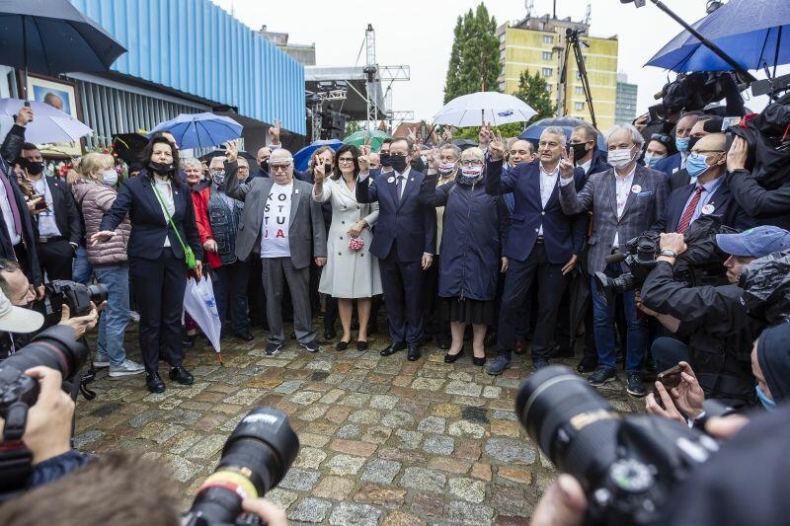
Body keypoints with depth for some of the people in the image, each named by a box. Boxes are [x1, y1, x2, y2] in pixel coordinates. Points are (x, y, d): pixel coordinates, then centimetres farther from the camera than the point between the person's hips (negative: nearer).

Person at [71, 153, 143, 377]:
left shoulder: (91, 192, 18)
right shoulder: (100, 192, -13)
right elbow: (129, 215, -20)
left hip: (103, 255, 10)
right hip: (112, 256, -10)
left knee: (109, 308, 18)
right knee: (119, 312, -4)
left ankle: (103, 353, 28)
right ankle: (117, 362, 4)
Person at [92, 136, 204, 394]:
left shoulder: (182, 188, 9)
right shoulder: (134, 185, -2)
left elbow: (190, 225, 13)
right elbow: (115, 212, -11)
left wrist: (197, 255, 13)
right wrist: (106, 230, -33)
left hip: (176, 257, 3)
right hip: (145, 258, -3)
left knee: (173, 315, 11)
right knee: (150, 318, 6)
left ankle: (176, 365, 23)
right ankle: (151, 371, 19)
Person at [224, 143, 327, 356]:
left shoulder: (306, 189, 1)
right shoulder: (258, 184, 11)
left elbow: (317, 221, -2)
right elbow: (232, 190, 12)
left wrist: (320, 251, -8)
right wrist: (231, 163, -1)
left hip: (296, 253, -3)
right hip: (268, 253, 3)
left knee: (300, 296, 7)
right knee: (272, 297, 12)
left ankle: (306, 336, 20)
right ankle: (275, 338, 25)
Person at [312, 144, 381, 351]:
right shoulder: (332, 183, -1)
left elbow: (378, 210, 1)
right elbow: (319, 197, -22)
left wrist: (363, 223, -15)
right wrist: (319, 181, -42)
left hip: (363, 240, 0)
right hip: (339, 242, 1)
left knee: (364, 289, 6)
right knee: (342, 290, 7)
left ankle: (362, 333, 19)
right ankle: (346, 333, 20)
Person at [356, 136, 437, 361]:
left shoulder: (422, 180, -3)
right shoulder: (381, 180, 8)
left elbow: (430, 217, -5)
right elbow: (363, 198, -6)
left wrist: (429, 249, -9)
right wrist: (364, 172, -19)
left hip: (412, 249, -3)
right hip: (387, 248, 4)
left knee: (413, 298, 8)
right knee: (392, 297, 14)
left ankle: (413, 340, 24)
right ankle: (397, 338, 29)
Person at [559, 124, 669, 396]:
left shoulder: (656, 180, 0)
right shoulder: (596, 180, 7)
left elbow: (661, 223, -1)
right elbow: (572, 207, -5)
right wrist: (567, 179, -18)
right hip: (602, 260, 2)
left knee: (637, 320, 8)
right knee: (602, 318, 11)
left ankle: (633, 371, 26)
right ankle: (605, 366, 28)